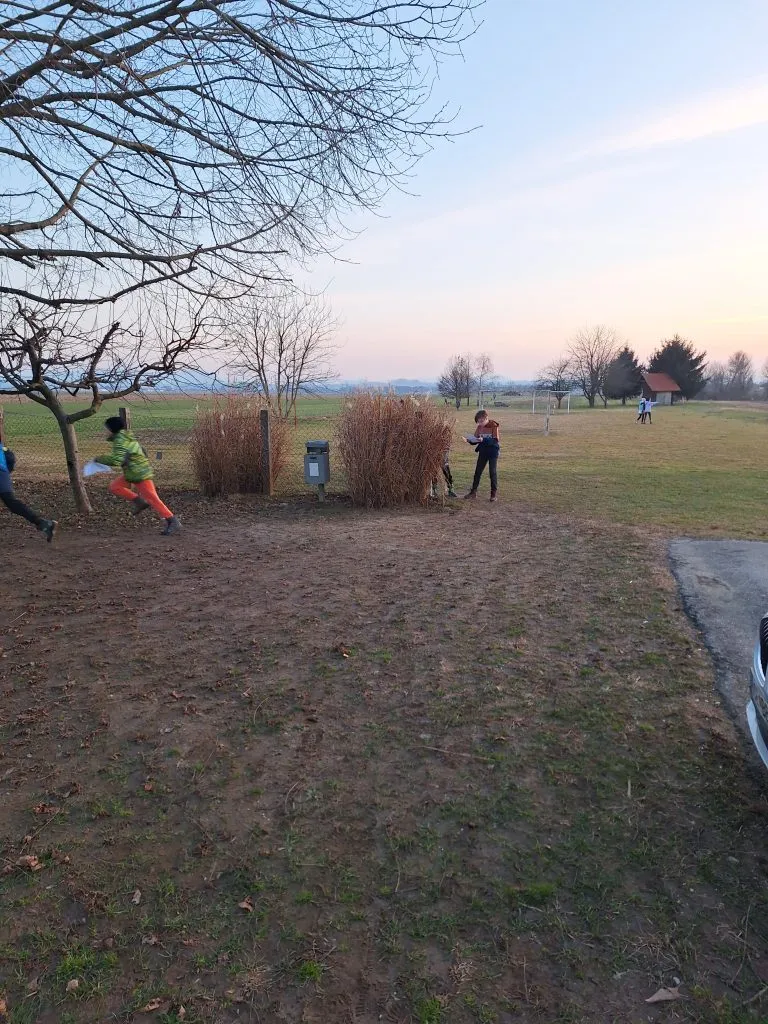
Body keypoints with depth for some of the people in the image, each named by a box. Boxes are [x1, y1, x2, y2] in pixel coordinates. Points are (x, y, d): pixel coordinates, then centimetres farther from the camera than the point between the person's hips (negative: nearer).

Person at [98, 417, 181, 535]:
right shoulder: (126, 437, 12)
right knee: (114, 486, 7)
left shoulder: (120, 440, -18)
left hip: (140, 474, -10)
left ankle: (173, 523, -8)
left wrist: (100, 459, -15)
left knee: (152, 499, -9)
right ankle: (139, 502, 8)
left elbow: (115, 460, -29)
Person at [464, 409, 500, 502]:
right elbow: (476, 440, 4)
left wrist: (484, 440, -33)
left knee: (492, 473, -1)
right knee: (477, 472, 7)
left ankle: (494, 493, 8)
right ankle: (473, 492, 16)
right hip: (483, 452, 5)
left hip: (493, 452, -5)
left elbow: (495, 440, -21)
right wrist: (471, 441, -18)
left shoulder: (493, 425, -13)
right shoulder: (479, 427, 2)